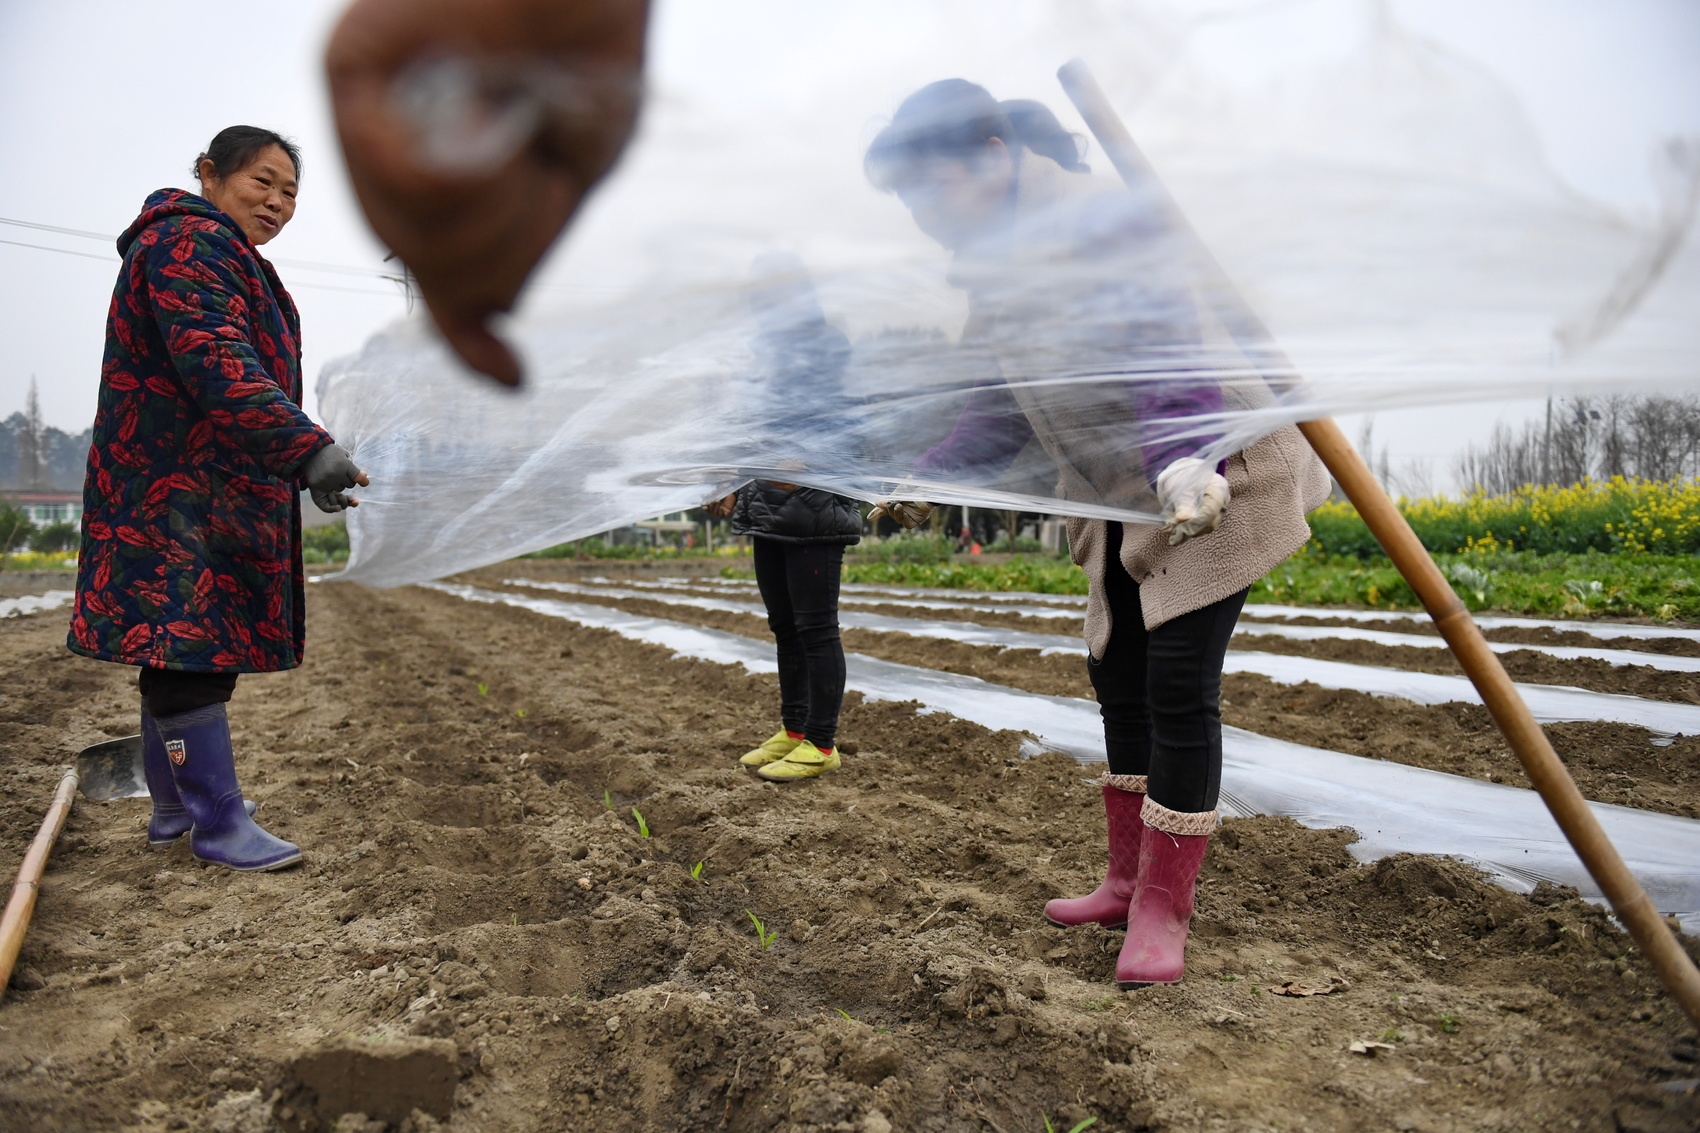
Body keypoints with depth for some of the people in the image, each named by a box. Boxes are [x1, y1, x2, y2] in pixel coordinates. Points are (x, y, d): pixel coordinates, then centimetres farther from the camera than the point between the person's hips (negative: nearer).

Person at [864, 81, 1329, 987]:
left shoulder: (1103, 223, -23)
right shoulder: (990, 267, 4)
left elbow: (1168, 356, -35)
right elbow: (1004, 403, 10)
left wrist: (1185, 464, -51)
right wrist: (928, 479, 2)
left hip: (1216, 481, -9)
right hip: (1124, 501, 9)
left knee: (1177, 687, -10)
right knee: (1118, 678, 10)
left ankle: (1163, 911, 3)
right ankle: (1128, 883, 24)